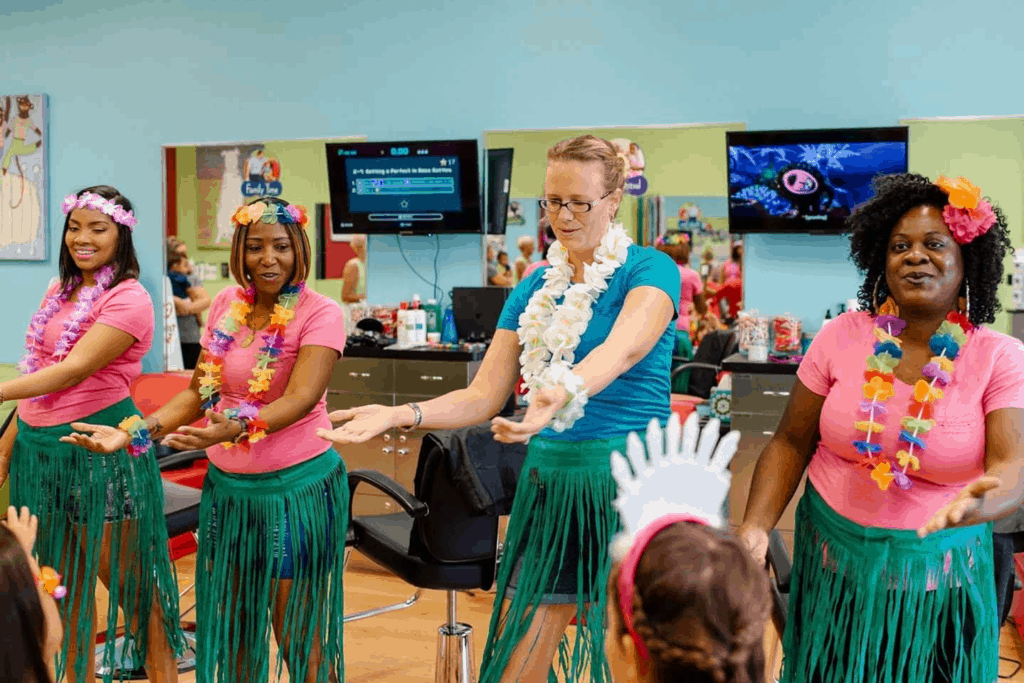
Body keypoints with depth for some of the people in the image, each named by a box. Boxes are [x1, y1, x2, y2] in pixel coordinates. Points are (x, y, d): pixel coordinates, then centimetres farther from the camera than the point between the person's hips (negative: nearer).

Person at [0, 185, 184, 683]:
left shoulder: (128, 299, -12)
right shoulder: (59, 292, 12)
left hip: (100, 450, -8)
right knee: (64, 584, 16)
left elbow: (73, 371, -23)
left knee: (127, 581, 0)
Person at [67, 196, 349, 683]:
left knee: (299, 639, 2)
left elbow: (300, 399, -25)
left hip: (295, 487, -6)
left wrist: (235, 427, -42)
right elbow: (199, 393, 9)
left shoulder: (320, 314, -12)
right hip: (227, 486, 6)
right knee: (230, 627, 15)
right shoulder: (225, 305, 5)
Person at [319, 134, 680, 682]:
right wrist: (398, 415, -9)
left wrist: (565, 392, -49)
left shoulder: (649, 270, -7)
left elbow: (623, 348, -28)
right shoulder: (534, 290, 10)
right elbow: (484, 397, 7)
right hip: (549, 479, 5)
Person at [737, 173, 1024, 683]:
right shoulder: (840, 338, -6)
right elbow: (791, 444, 0)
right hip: (834, 560, 1)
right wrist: (755, 527, -15)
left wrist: (975, 504, -43)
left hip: (938, 574, -1)